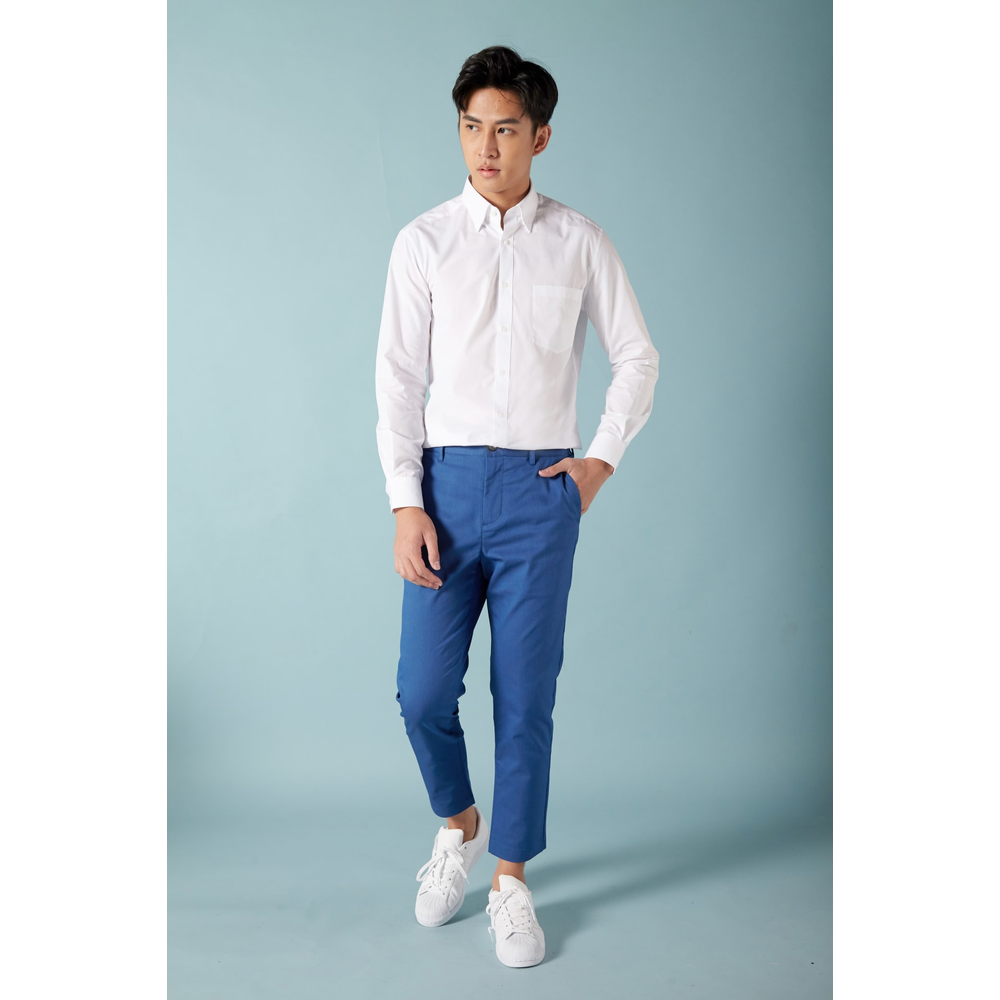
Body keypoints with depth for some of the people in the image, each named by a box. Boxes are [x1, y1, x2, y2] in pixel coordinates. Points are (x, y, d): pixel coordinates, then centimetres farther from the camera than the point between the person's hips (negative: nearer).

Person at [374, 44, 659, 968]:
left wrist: (601, 459, 2)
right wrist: (405, 505, -6)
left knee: (526, 699, 3)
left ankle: (512, 881, 21)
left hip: (542, 488, 0)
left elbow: (638, 357, 12)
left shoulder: (579, 242, 4)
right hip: (449, 482, 1)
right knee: (424, 691, 1)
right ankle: (460, 825, 32)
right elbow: (398, 378, 0)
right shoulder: (425, 241, 3)